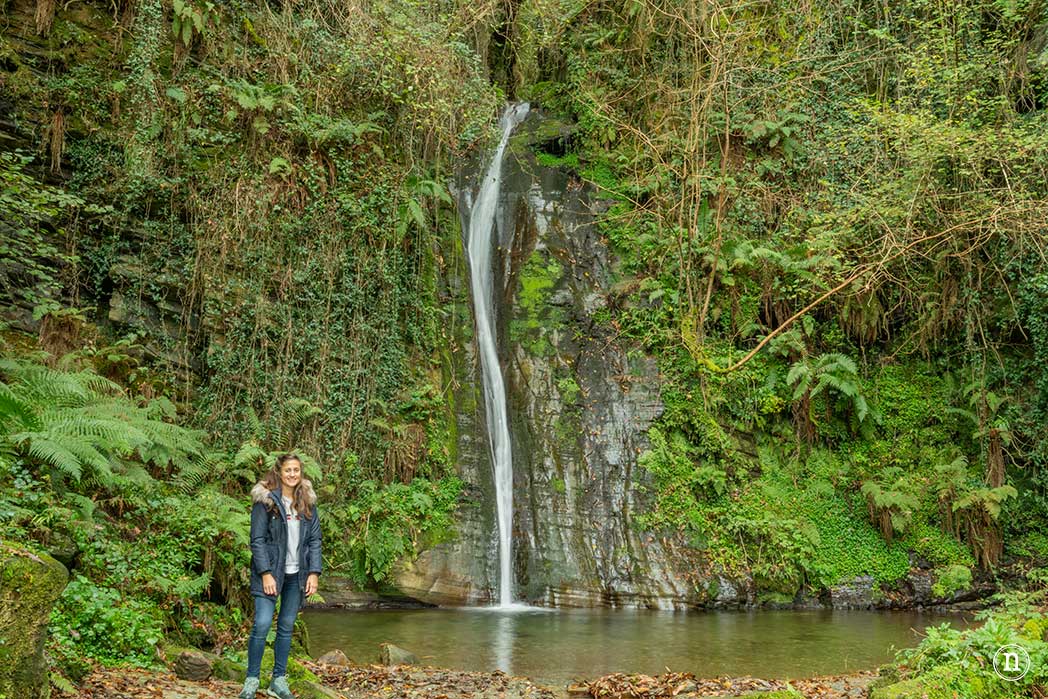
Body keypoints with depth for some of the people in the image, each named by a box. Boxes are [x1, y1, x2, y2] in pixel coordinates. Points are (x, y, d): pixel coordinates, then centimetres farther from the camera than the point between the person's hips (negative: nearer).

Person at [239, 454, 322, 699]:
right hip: (270, 572, -4)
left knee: (286, 627, 9)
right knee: (262, 624, -12)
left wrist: (314, 573, -1)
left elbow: (314, 540, 8)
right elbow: (257, 540, -9)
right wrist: (266, 573, -15)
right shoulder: (265, 500, -6)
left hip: (296, 575, 4)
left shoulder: (307, 502, 7)